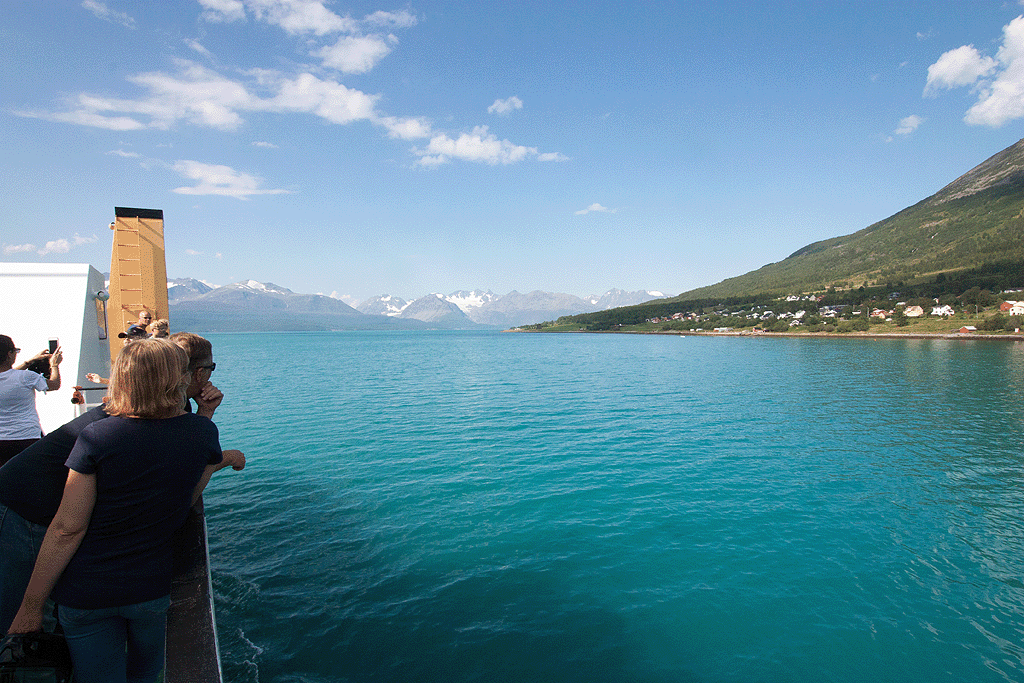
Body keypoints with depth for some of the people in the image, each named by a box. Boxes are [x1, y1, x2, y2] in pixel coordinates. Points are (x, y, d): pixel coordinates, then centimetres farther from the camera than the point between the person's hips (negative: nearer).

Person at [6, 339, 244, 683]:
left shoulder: (97, 437, -15)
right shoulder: (203, 432, -10)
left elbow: (67, 529, -12)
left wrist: (31, 606, -2)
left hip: (85, 593, -1)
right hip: (152, 586, 2)